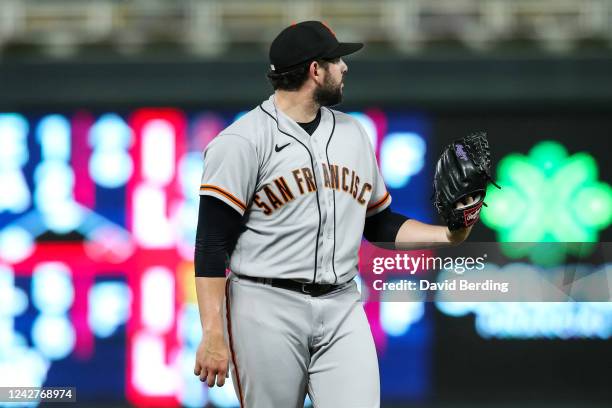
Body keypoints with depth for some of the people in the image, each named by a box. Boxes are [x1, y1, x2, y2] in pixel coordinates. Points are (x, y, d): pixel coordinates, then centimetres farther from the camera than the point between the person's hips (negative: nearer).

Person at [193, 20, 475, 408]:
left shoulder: (353, 133, 15)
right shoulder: (243, 141, -6)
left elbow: (380, 223, 22)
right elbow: (212, 243, -9)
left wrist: (448, 236, 4)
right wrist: (213, 335, -17)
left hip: (342, 308, 5)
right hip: (267, 308, -5)